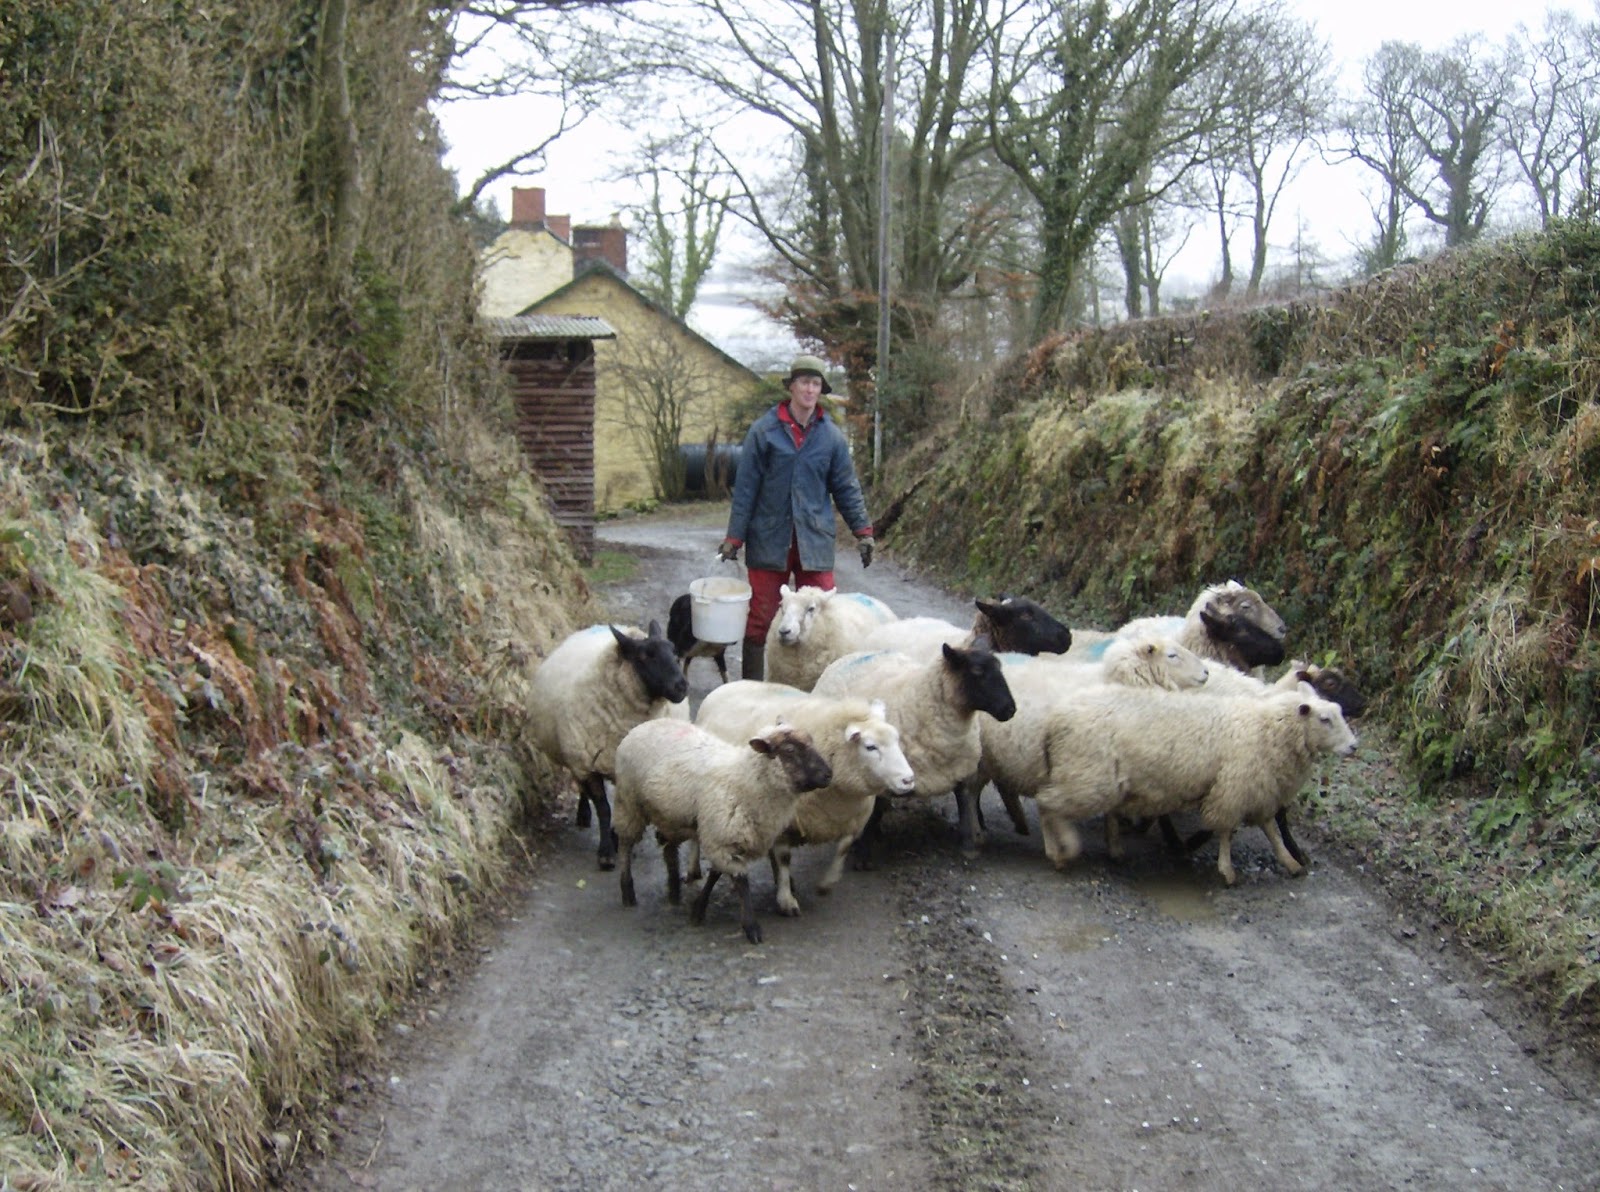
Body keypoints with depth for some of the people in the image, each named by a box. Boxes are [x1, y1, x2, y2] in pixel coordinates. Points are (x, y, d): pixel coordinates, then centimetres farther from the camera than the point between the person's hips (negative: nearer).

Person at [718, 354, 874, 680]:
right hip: (769, 540, -1)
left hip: (815, 541, 2)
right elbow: (746, 487, -1)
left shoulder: (832, 435, 4)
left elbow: (846, 487, 11)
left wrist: (862, 531, 4)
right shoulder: (764, 430, -2)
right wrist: (735, 537, -2)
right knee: (761, 619, 5)